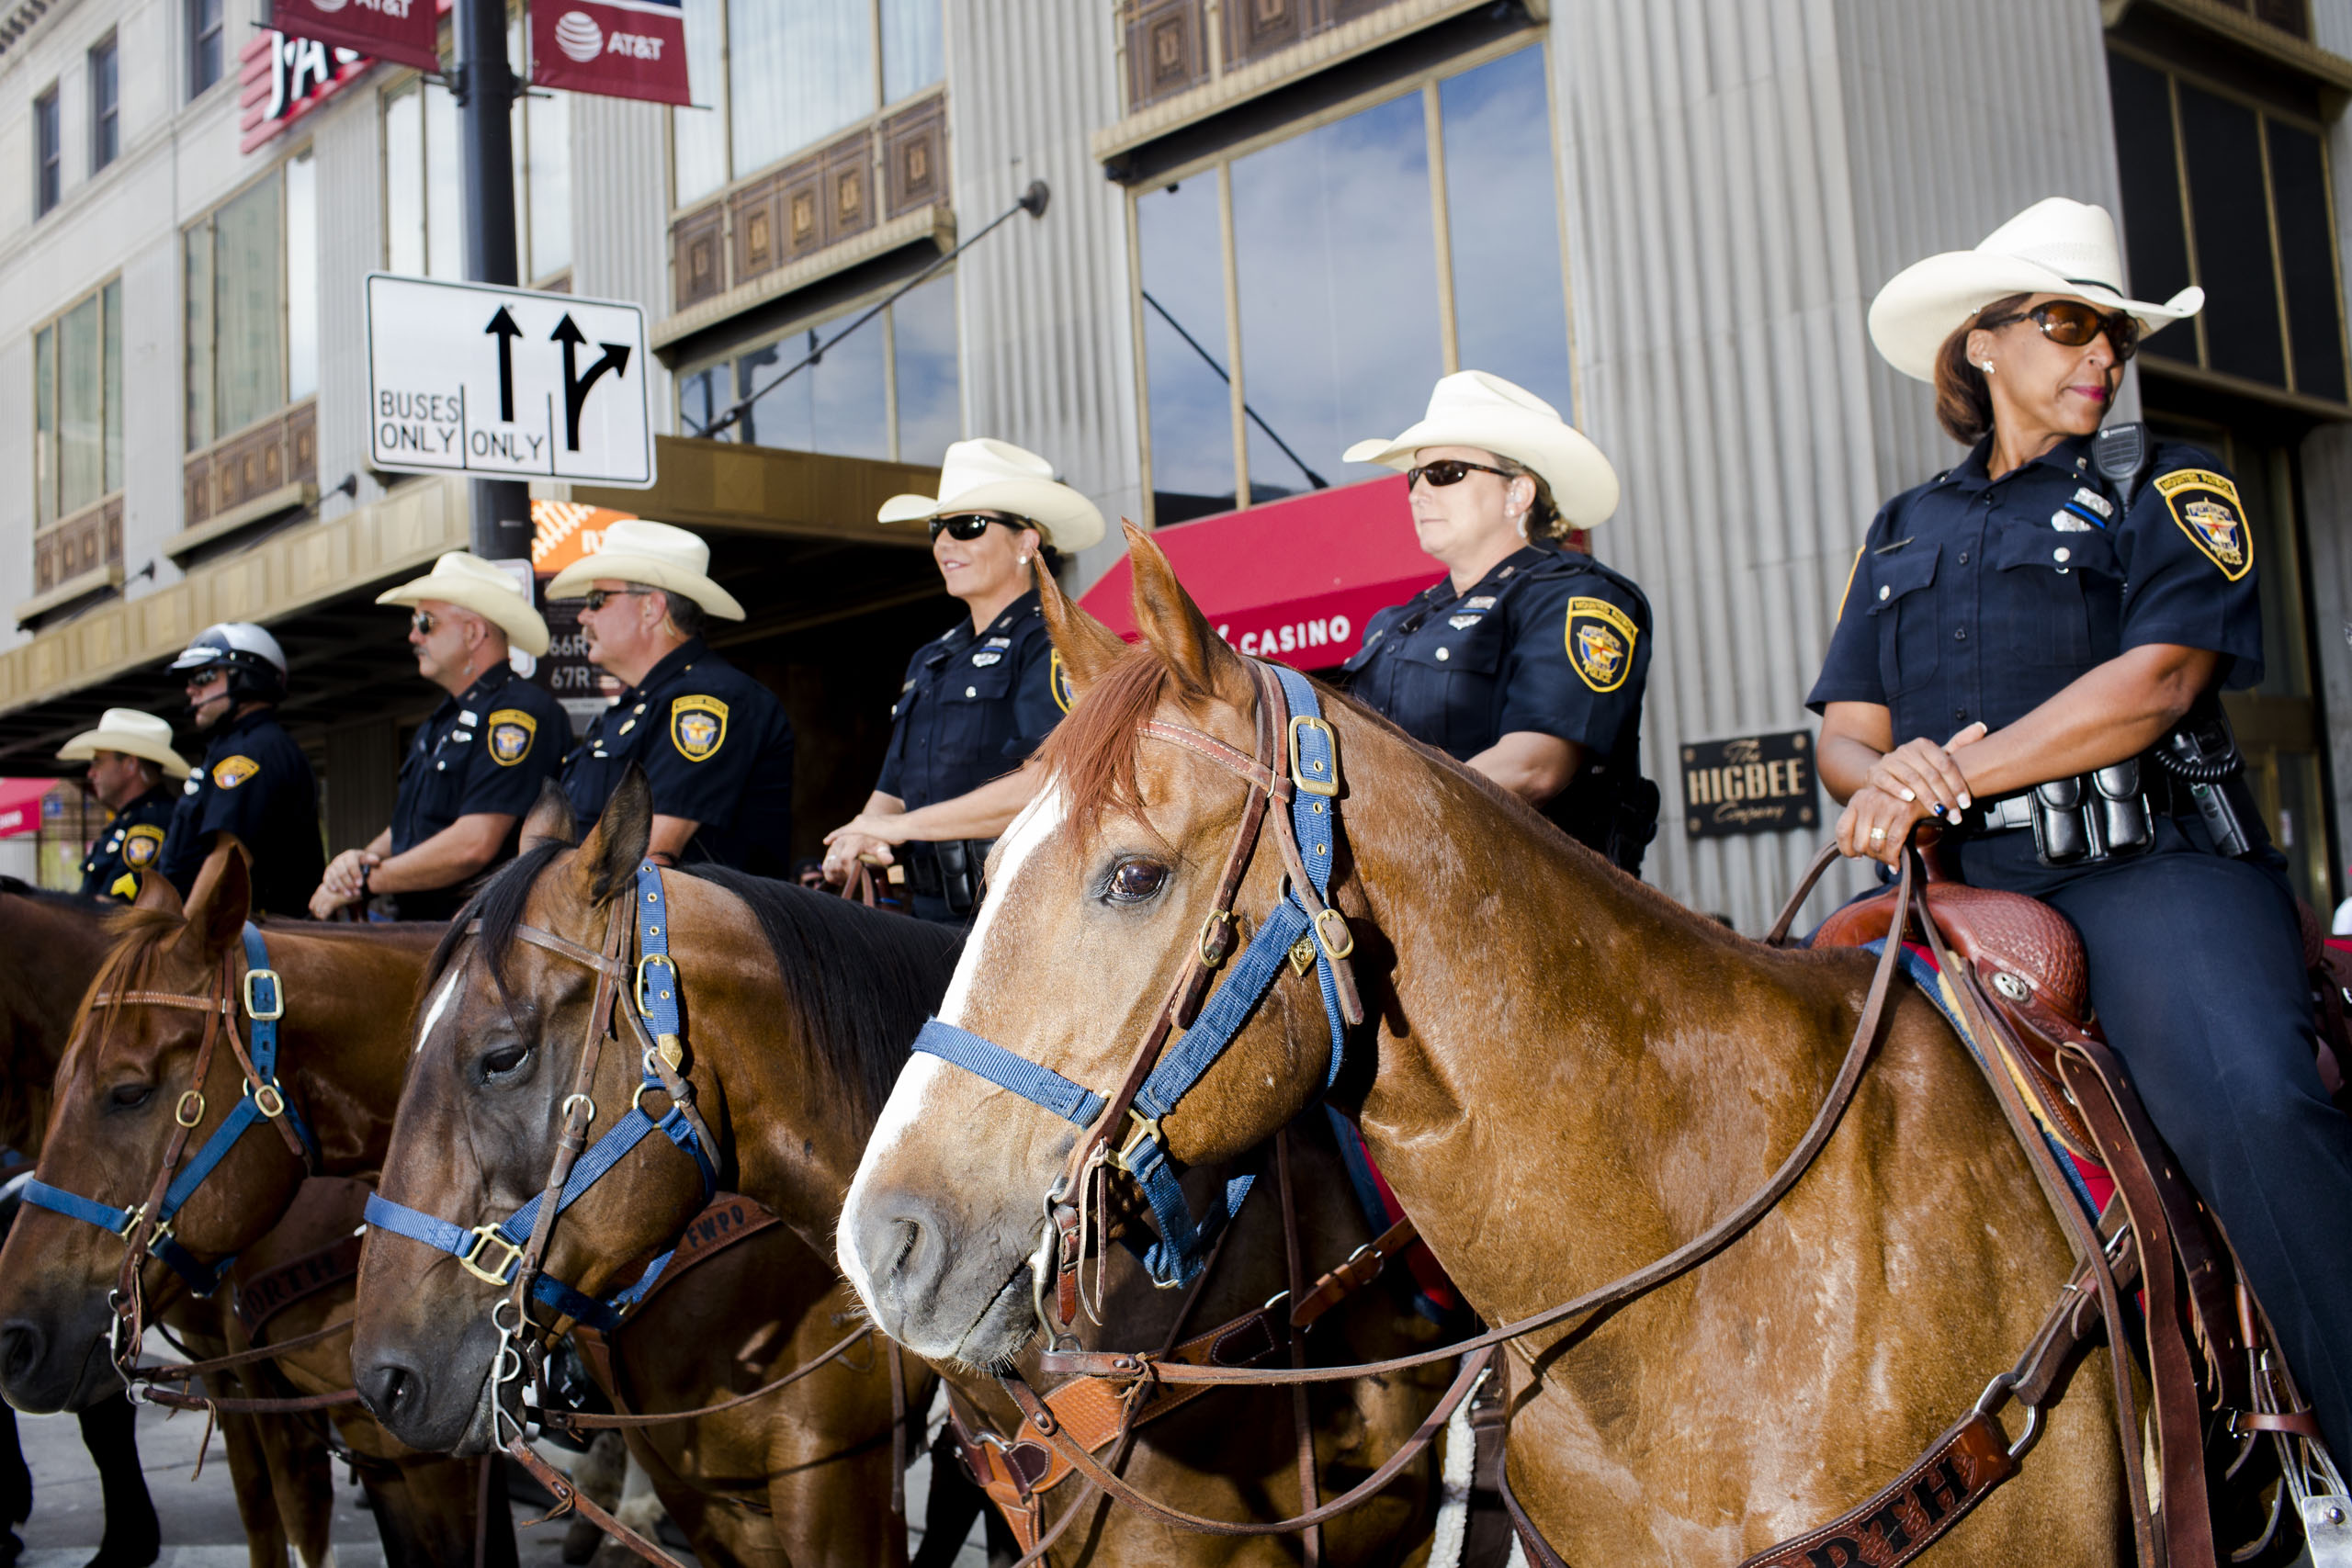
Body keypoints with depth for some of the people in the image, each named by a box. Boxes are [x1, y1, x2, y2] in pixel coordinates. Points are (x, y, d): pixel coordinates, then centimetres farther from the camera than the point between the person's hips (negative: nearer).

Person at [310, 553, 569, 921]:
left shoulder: (519, 713, -10)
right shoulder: (443, 721, 22)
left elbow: (473, 846, -18)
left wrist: (368, 878, -8)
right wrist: (361, 858, 1)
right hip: (420, 931, 8)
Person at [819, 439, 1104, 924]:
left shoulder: (1053, 644, -5)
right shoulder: (930, 661, 21)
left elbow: (1046, 784, -19)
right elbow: (893, 791, 24)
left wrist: (904, 826, -10)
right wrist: (862, 839, -2)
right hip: (936, 917, 7)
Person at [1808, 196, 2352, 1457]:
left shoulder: (2169, 494, 13)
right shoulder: (1904, 532, 24)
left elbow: (2157, 681, -5)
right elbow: (1843, 734, 15)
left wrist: (1951, 767, -14)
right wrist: (1883, 785, -10)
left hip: (2148, 868, -3)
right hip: (1960, 889, 3)